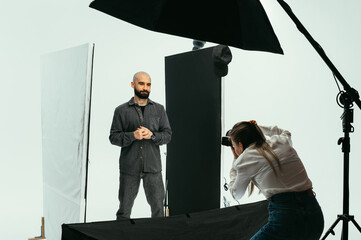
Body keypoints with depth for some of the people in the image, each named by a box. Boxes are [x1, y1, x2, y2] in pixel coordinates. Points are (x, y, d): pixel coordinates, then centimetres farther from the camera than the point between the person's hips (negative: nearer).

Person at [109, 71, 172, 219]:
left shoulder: (159, 109, 11)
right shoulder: (121, 110, 6)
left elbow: (168, 134, 8)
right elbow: (113, 137, 2)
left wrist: (152, 135, -11)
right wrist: (132, 136, -15)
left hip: (153, 167, 1)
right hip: (129, 167, -1)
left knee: (158, 208, 2)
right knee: (124, 209, 6)